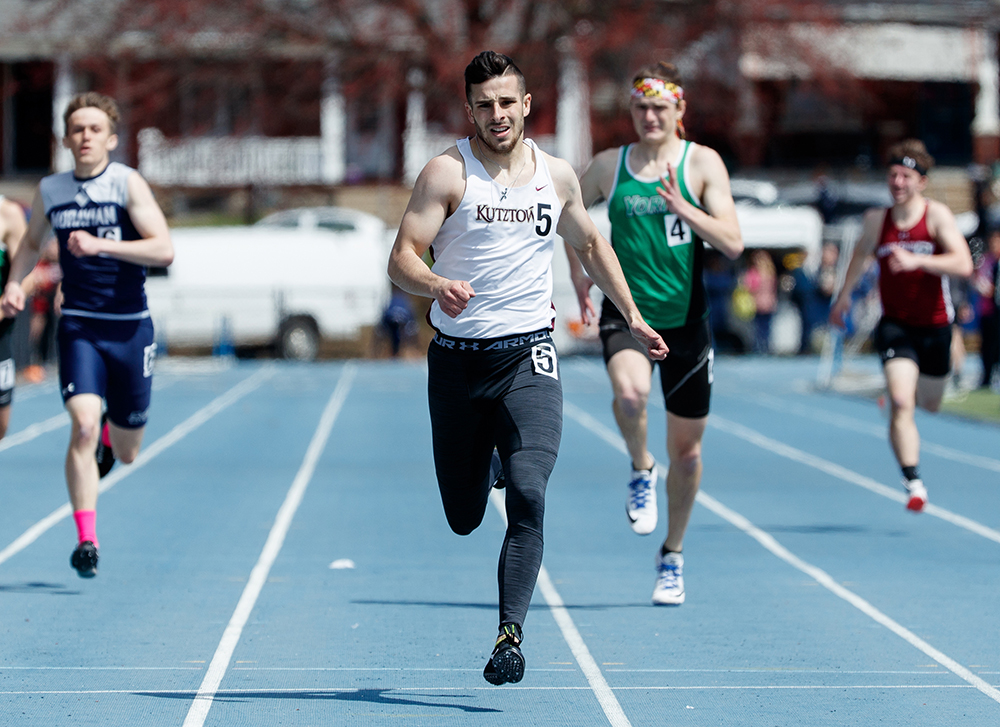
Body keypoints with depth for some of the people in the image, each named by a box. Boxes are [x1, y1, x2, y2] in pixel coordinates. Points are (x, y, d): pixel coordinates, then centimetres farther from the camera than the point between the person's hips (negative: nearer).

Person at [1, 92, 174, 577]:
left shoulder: (127, 183, -7)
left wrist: (100, 245, -26)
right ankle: (86, 539, -16)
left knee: (125, 452, 11)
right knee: (82, 427, -21)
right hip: (79, 326, 1)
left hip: (130, 327, -1)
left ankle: (109, 432, 50)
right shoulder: (49, 191, 4)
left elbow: (164, 249, -17)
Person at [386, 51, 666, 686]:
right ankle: (484, 467, 46)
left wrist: (633, 317, 22)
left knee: (528, 494, -19)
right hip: (458, 357, -1)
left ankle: (511, 633, -18)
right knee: (464, 516, 9)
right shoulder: (447, 173, -6)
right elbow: (402, 258, -12)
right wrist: (437, 286, -34)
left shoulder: (557, 175, 5)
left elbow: (592, 244, 23)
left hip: (528, 354, 1)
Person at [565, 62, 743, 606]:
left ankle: (673, 555, 30)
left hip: (685, 321, 0)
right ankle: (641, 472, -2)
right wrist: (579, 276, 15)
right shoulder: (607, 166, 3)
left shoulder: (702, 164, -3)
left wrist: (681, 206, -23)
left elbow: (733, 243, -12)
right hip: (626, 312, 0)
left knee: (686, 448, 8)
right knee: (630, 391, -34)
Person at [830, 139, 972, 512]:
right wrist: (844, 295, 27)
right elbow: (862, 252, 19)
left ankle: (905, 391, 57)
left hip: (935, 326, 0)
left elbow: (963, 264, -24)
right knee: (901, 405, -19)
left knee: (930, 404, 20)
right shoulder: (876, 219, -4)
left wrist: (916, 260, -35)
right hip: (895, 324, 0)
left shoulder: (937, 215, -12)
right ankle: (913, 484, -18)